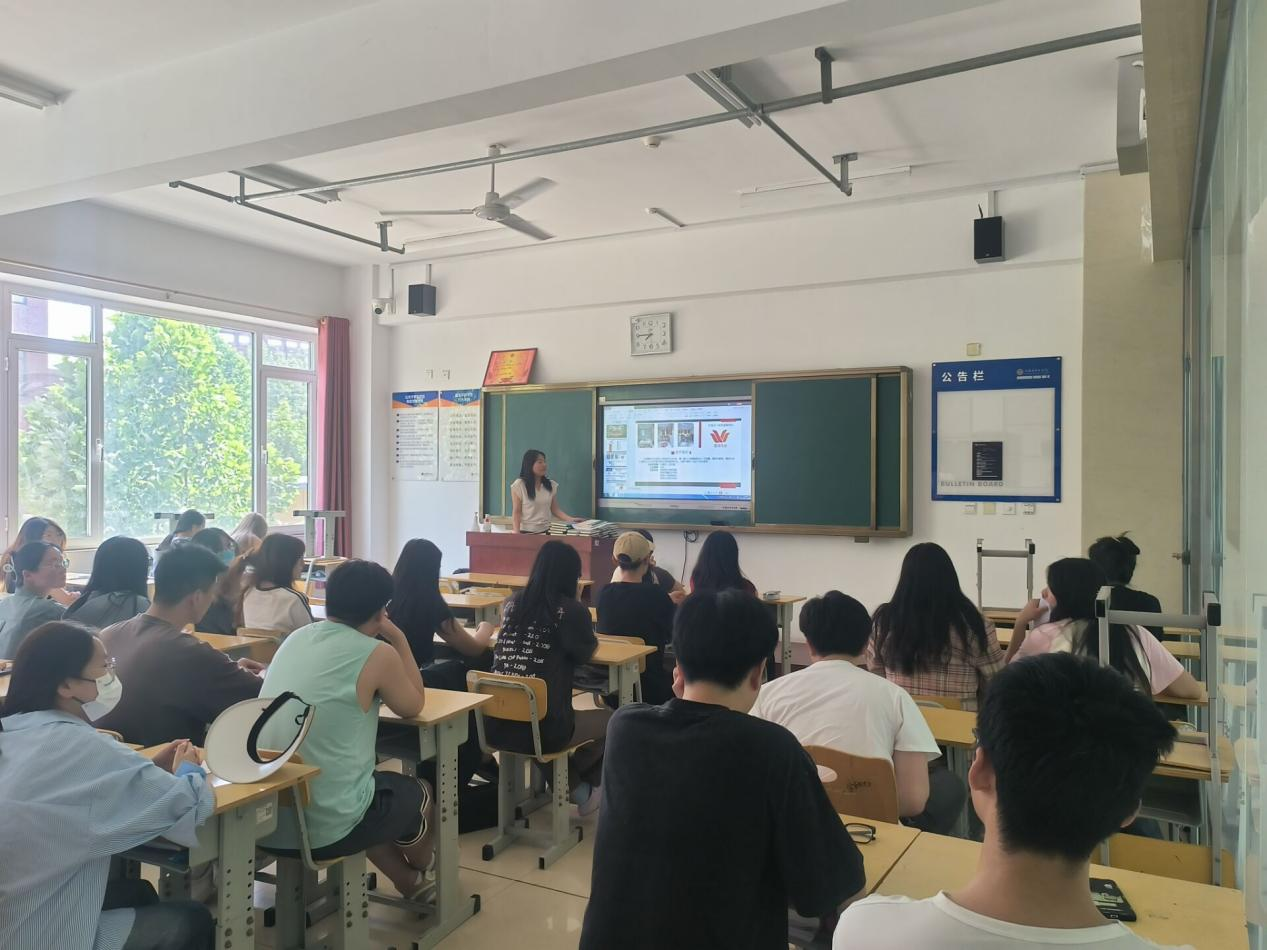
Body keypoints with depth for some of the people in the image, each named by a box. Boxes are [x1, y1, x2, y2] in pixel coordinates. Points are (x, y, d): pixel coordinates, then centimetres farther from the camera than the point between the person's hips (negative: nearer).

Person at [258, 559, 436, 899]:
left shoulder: (296, 638, 6)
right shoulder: (377, 653, -13)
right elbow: (413, 706, 5)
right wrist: (399, 641, 9)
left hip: (262, 817, 7)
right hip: (325, 827, -6)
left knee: (380, 783, 34)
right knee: (420, 793, 24)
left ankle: (409, 881, 50)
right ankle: (419, 870, 52)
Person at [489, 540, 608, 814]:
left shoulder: (513, 603, 9)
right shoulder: (570, 610, -7)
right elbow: (584, 652, 9)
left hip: (496, 725, 6)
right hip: (540, 729, -6)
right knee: (609, 718, 21)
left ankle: (569, 783, 35)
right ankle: (578, 786, 37)